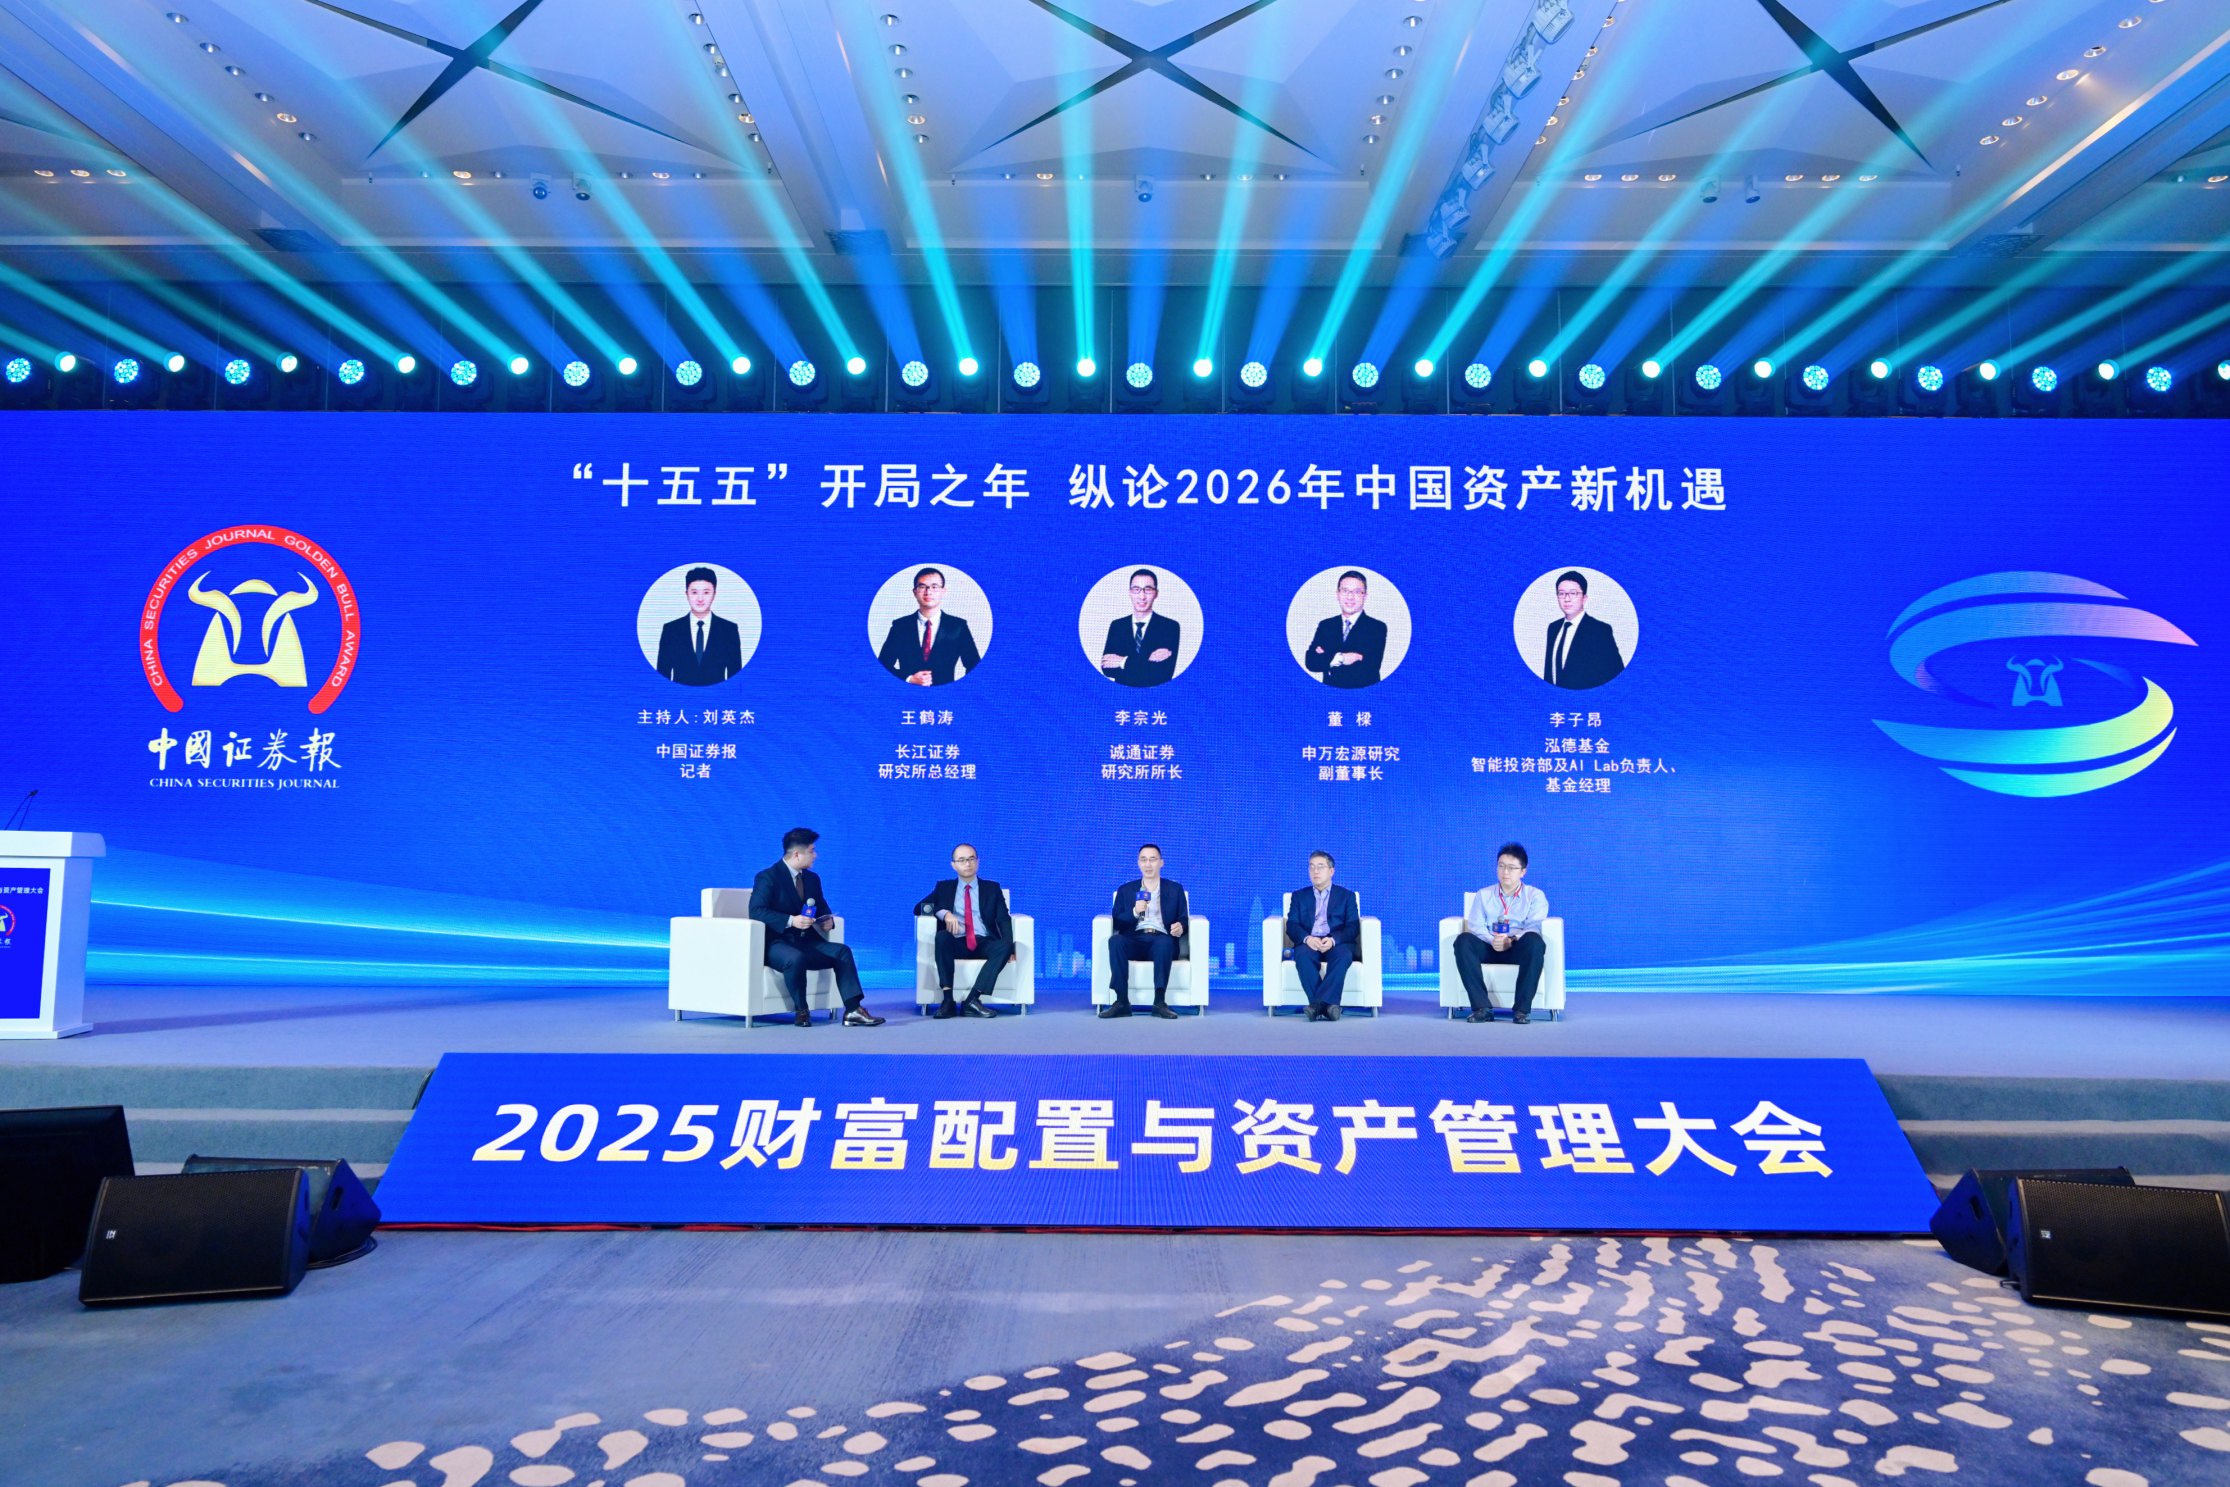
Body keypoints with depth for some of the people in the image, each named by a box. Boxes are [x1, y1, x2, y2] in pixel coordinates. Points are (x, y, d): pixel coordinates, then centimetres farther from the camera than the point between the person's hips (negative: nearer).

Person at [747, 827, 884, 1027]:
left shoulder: (812, 878, 15)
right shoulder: (768, 877, -7)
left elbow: (822, 908, 24)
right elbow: (756, 911, -19)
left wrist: (829, 920, -2)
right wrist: (791, 920, -30)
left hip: (806, 942, 7)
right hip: (776, 944, -7)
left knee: (842, 951, -15)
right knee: (796, 958, -38)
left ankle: (853, 1010, -21)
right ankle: (801, 1011, -16)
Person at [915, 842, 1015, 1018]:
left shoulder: (992, 888, 17)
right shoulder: (944, 887, 17)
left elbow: (1004, 920, 6)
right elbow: (919, 908, 5)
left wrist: (1009, 947, -15)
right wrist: (944, 912, -15)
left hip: (985, 944, 0)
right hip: (956, 944, 0)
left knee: (1005, 945, -32)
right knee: (942, 936, -34)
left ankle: (973, 999, -37)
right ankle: (948, 1000, -37)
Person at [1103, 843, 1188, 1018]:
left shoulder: (1175, 889, 17)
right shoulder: (1125, 890, 18)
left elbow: (1183, 919, 11)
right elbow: (1117, 923, 9)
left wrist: (1180, 926, -14)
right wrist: (1134, 912, -11)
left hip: (1161, 940, -1)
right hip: (1135, 941, 1)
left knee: (1165, 942, -37)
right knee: (1115, 940, -32)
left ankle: (1160, 1002, -39)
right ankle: (1122, 1002, -35)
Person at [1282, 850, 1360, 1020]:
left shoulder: (1347, 895, 17)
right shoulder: (1299, 896, 21)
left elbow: (1353, 927, 4)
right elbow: (1292, 926, 7)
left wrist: (1333, 940, -17)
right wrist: (1307, 938, -17)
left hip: (1337, 943, -1)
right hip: (1309, 943, 1)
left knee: (1343, 955, -37)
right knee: (1303, 956, -36)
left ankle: (1318, 1004, -45)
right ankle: (1327, 1005, -41)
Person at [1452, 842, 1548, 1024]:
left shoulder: (1535, 896, 11)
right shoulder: (1483, 895, 18)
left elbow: (1534, 927, -7)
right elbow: (1476, 926, 4)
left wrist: (1512, 940, -27)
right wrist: (1492, 940, -19)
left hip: (1519, 949, -2)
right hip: (1489, 948, 2)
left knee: (1535, 941, -36)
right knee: (1463, 940, -29)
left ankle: (1522, 1008, -32)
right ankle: (1482, 1007, -34)